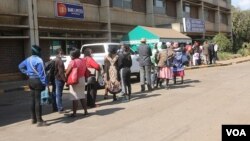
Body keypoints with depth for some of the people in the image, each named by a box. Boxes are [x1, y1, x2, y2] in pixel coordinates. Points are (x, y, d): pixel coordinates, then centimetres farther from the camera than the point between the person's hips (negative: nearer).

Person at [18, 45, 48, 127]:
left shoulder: (28, 59, 10)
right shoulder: (39, 60, -16)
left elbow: (20, 66, 24)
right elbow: (41, 73, -20)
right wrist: (45, 83, -18)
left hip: (30, 80, 9)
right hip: (38, 81, -8)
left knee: (33, 100, 16)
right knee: (38, 100, -7)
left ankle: (33, 118, 25)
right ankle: (39, 120, -5)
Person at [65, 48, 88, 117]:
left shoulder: (72, 62, -14)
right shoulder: (82, 61, 8)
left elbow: (67, 72, -12)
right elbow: (85, 71, 11)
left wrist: (66, 78, 3)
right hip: (82, 79, 7)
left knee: (75, 97, -4)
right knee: (82, 96, 16)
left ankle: (74, 113, -1)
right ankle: (85, 111, 20)